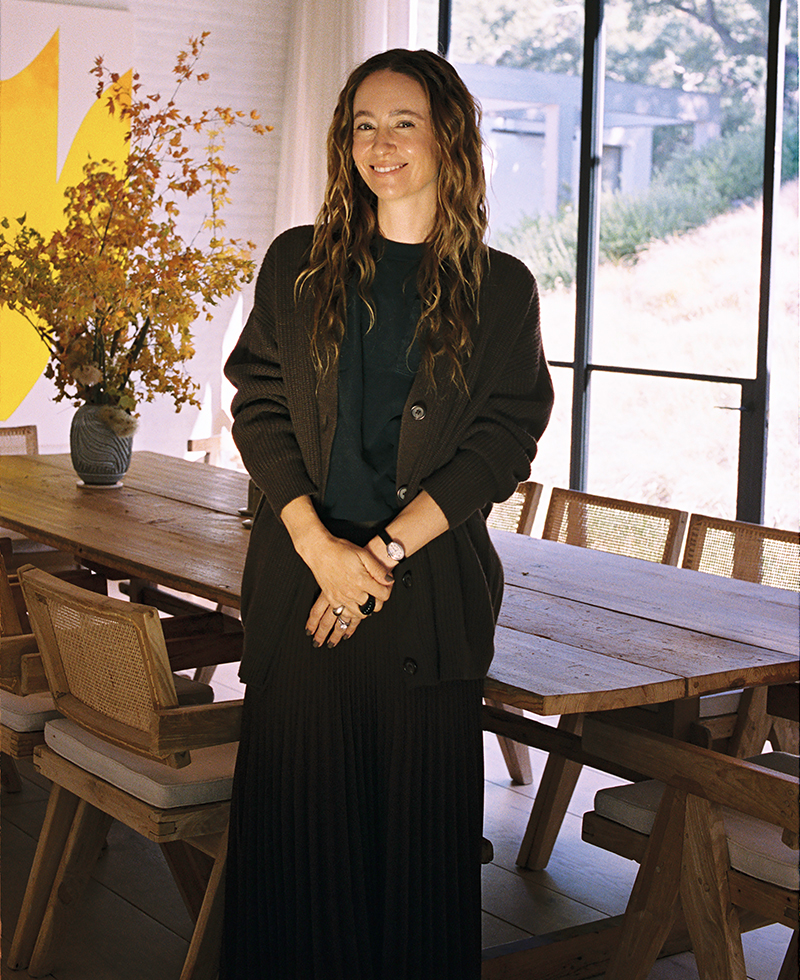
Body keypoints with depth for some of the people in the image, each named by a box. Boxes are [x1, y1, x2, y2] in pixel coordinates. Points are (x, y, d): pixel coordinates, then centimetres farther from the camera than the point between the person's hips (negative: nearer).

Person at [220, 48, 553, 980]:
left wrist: (384, 550, -12)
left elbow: (502, 444, -2)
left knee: (417, 822, 5)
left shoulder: (499, 288, 4)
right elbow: (259, 408, 3)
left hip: (428, 589, -1)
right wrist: (319, 543, -11)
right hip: (300, 581, 1)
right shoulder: (297, 263, 9)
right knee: (297, 815, 7)